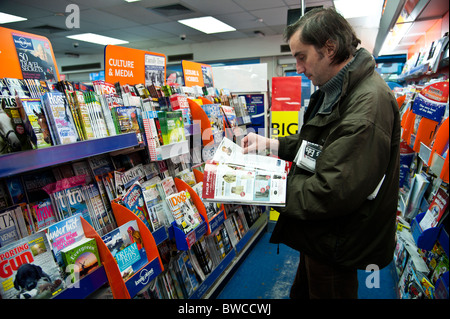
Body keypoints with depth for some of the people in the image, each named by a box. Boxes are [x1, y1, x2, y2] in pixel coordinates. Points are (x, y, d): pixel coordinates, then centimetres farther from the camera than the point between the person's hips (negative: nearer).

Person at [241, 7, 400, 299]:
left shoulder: (368, 103, -29)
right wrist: (270, 144, 6)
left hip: (336, 246, -9)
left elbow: (334, 192, -34)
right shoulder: (333, 92, 7)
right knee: (302, 291, 27)